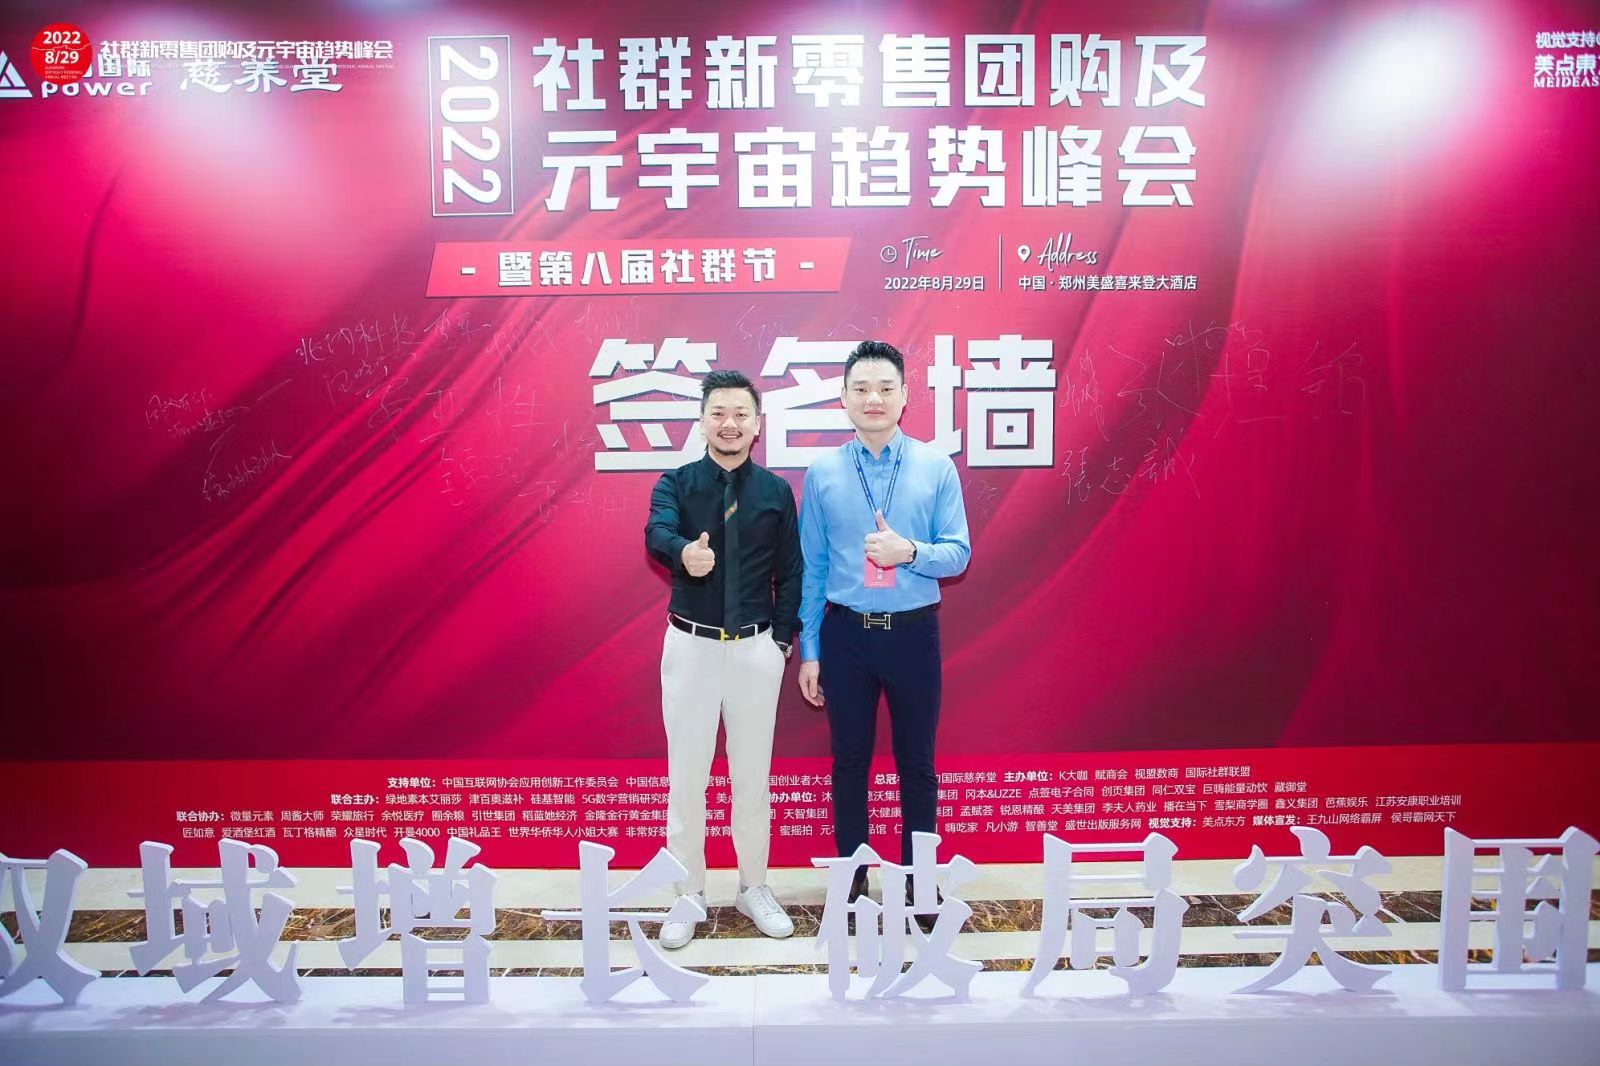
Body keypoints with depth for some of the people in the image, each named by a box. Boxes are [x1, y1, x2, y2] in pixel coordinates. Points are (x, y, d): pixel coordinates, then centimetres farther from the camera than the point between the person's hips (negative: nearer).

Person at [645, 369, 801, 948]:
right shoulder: (675, 482, -3)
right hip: (691, 645, -1)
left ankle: (754, 888, 30)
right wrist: (684, 552, -46)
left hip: (757, 649, 1)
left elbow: (789, 572, 6)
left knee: (753, 774, 12)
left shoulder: (776, 491, 1)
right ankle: (689, 895, 24)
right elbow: (656, 533, -24)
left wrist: (784, 639, 0)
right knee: (686, 776, 8)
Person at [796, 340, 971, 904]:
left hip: (913, 631, 0)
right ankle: (852, 877, 30)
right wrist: (808, 650, 1)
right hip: (845, 633, 1)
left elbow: (959, 554, -2)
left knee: (917, 763, 12)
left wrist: (911, 552, -22)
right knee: (849, 761, 12)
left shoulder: (937, 467, -2)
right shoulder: (822, 474, 0)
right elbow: (811, 567, 2)